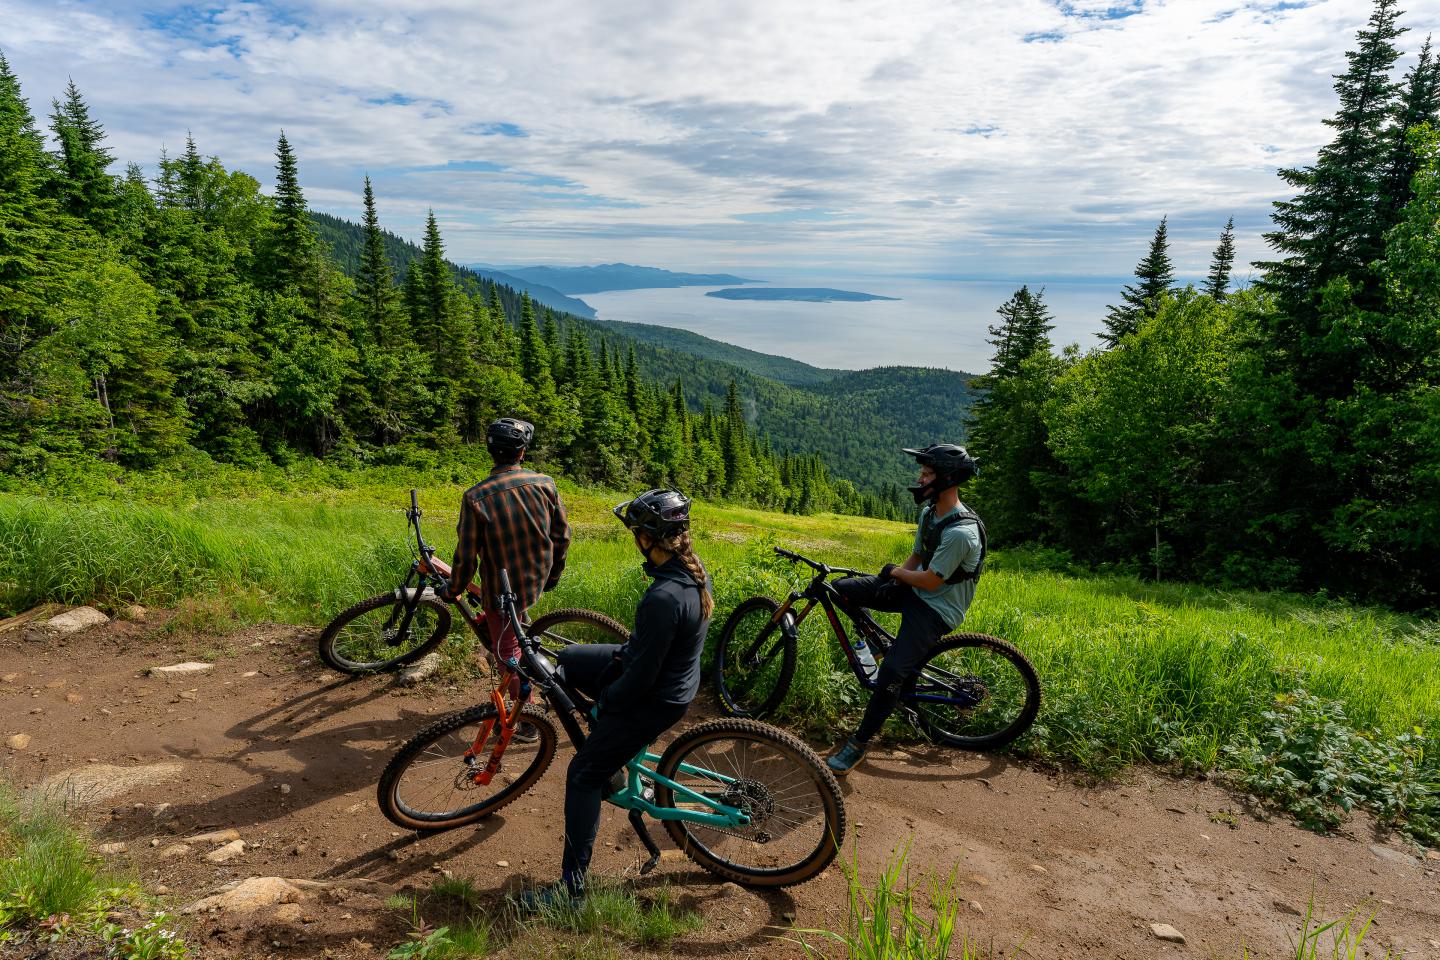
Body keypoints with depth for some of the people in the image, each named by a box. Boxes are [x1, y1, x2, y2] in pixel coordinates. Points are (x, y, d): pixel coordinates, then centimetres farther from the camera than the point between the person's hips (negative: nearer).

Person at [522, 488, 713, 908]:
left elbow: (643, 673, -27)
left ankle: (572, 884, 18)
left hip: (652, 700, -9)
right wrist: (624, 652, 9)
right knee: (569, 659, 21)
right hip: (672, 674, 9)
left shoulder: (664, 597, -35)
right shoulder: (694, 571, -6)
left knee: (583, 777, 4)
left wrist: (605, 700, -10)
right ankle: (611, 771, 31)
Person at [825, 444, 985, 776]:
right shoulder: (928, 512, 2)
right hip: (914, 590, 9)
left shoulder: (961, 532, -28)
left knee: (893, 672, -23)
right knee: (840, 588, -3)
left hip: (938, 608, -9)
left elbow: (930, 581, -23)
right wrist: (888, 581, -1)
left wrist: (894, 572, -7)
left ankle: (858, 744, -4)